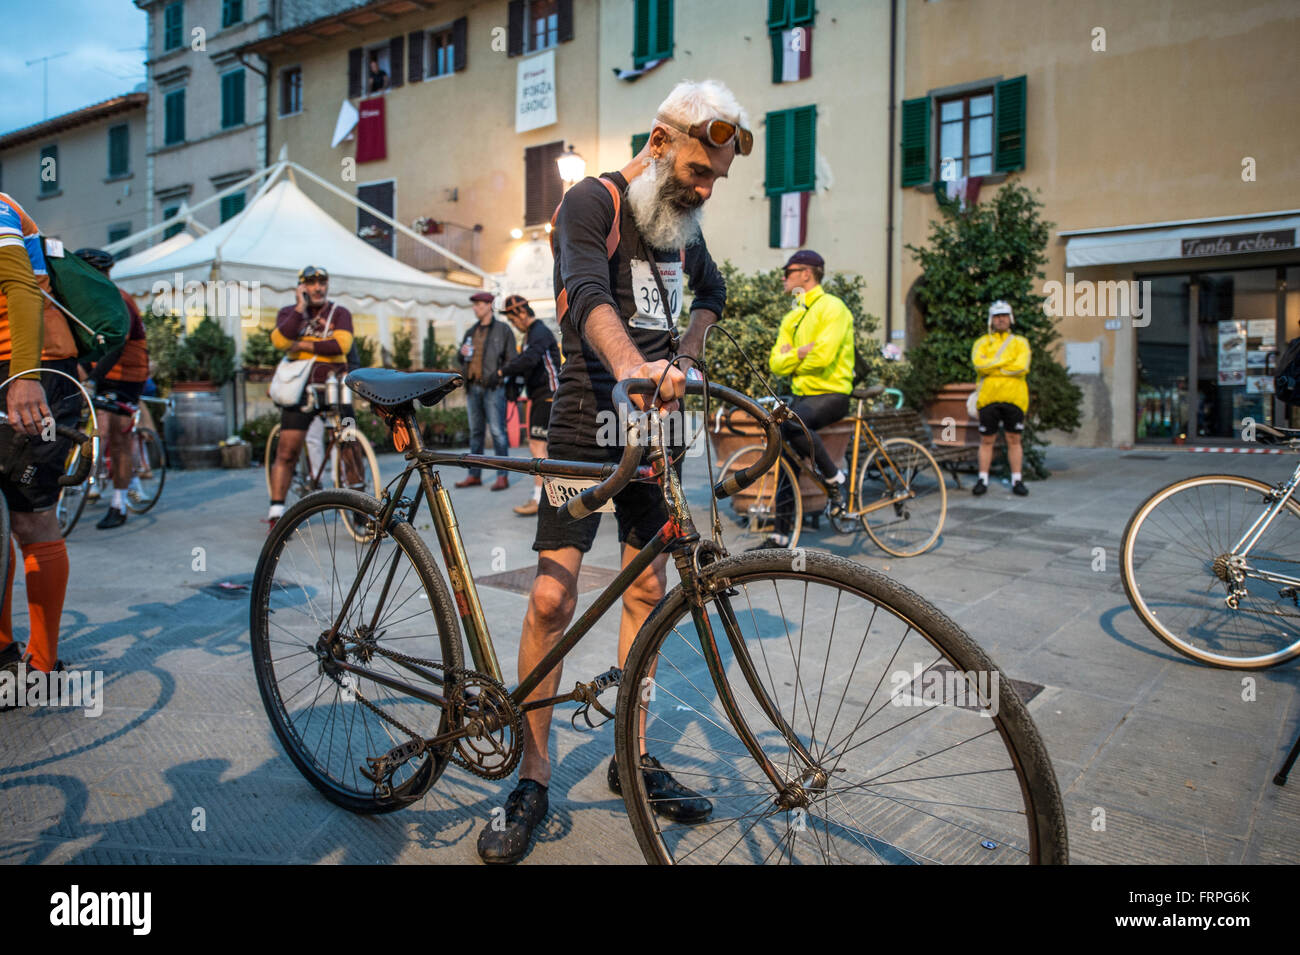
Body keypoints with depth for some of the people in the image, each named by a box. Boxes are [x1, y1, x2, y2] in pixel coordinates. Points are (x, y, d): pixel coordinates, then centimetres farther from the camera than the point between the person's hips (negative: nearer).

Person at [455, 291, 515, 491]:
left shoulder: (503, 329, 4)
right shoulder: (471, 332, 18)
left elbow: (511, 359, 0)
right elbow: (460, 360, 25)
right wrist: (461, 353, 1)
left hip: (493, 387, -6)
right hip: (473, 388, 6)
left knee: (497, 431, -8)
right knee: (475, 431, 9)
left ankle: (502, 476, -6)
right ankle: (474, 475, 15)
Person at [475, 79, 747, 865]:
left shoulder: (682, 220, 13)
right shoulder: (593, 202, -8)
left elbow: (713, 290, 32)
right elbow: (589, 297, -28)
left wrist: (684, 352, 11)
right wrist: (632, 367, -49)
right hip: (588, 425, -6)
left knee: (648, 591, 8)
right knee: (554, 598, -10)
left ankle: (633, 756, 22)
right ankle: (535, 778, 6)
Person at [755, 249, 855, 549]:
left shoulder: (832, 307, -9)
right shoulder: (791, 318, 16)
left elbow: (823, 356, -22)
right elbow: (776, 363, 6)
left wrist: (793, 362, -5)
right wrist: (800, 352, -13)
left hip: (831, 393, -8)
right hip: (802, 395, 8)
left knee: (790, 422, -36)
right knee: (787, 460, 3)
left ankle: (835, 477, -16)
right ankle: (780, 535, 10)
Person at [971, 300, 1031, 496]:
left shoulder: (1020, 342, 10)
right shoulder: (982, 343, 11)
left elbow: (1022, 367, -8)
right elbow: (979, 364, -9)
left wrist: (992, 368, -8)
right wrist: (1005, 359, -10)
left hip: (1014, 397, 0)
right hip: (988, 398, 0)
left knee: (1014, 440, 4)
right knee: (986, 440, 4)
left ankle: (1016, 481, 11)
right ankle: (983, 480, 11)